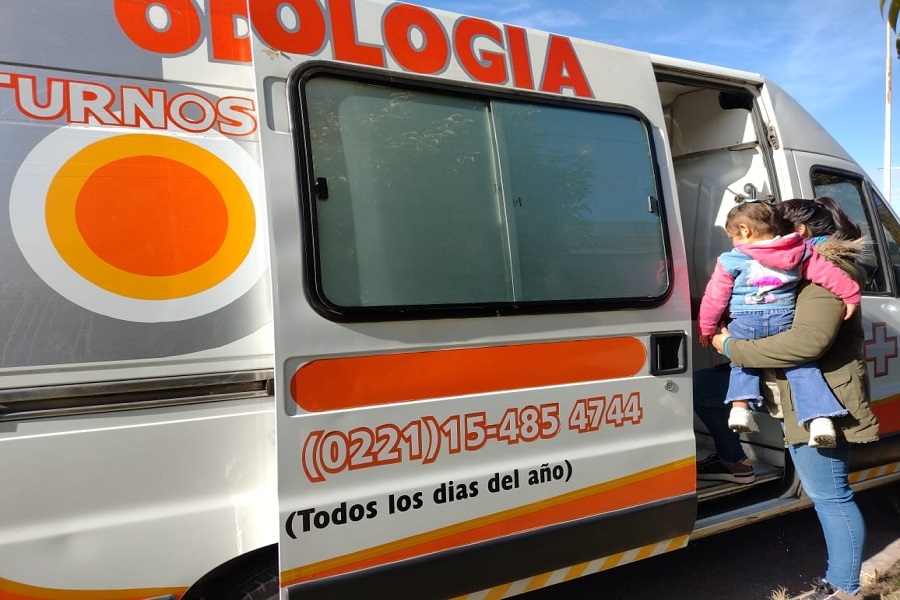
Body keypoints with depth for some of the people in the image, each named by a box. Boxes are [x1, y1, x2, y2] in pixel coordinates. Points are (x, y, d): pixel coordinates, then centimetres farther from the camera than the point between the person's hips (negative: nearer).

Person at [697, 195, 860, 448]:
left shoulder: (731, 261, -3)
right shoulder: (800, 252, 6)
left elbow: (715, 297, 2)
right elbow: (828, 273, 7)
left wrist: (706, 328, 12)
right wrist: (851, 294, 20)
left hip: (744, 325, -1)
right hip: (785, 322, 2)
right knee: (803, 367, 12)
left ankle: (740, 407, 10)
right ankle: (820, 419, 0)